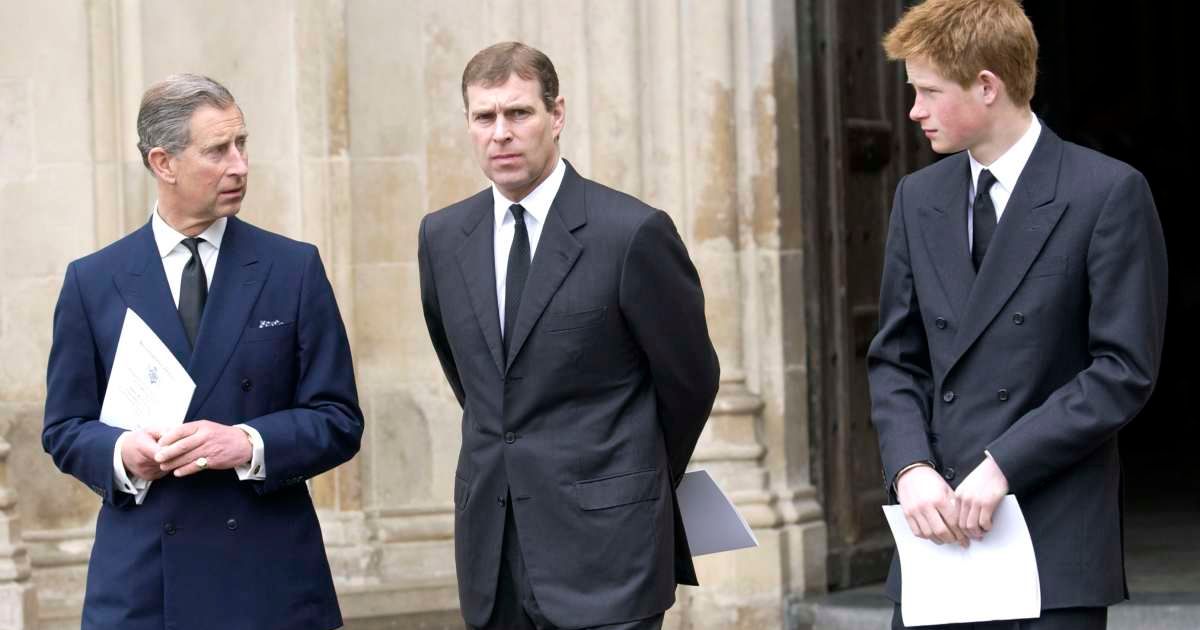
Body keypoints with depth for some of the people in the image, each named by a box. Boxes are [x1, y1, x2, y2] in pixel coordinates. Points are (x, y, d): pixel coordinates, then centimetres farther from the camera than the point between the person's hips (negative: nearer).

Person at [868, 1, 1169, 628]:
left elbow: (1125, 370, -9)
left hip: (1056, 544, -5)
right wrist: (910, 468, -5)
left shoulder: (1109, 193, -6)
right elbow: (895, 360, 13)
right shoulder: (919, 198, 12)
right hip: (939, 527, 5)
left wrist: (1003, 464, -14)